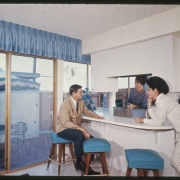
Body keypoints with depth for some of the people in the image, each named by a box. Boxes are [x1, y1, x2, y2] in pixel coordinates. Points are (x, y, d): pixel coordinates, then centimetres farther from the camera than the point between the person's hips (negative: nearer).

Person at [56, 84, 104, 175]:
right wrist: (81, 129, -37)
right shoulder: (65, 105, -21)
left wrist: (96, 116, -2)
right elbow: (66, 123, -29)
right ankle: (79, 163, -17)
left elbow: (87, 112, 18)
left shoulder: (80, 102, 0)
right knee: (79, 135, -36)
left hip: (76, 129, 7)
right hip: (63, 129, -7)